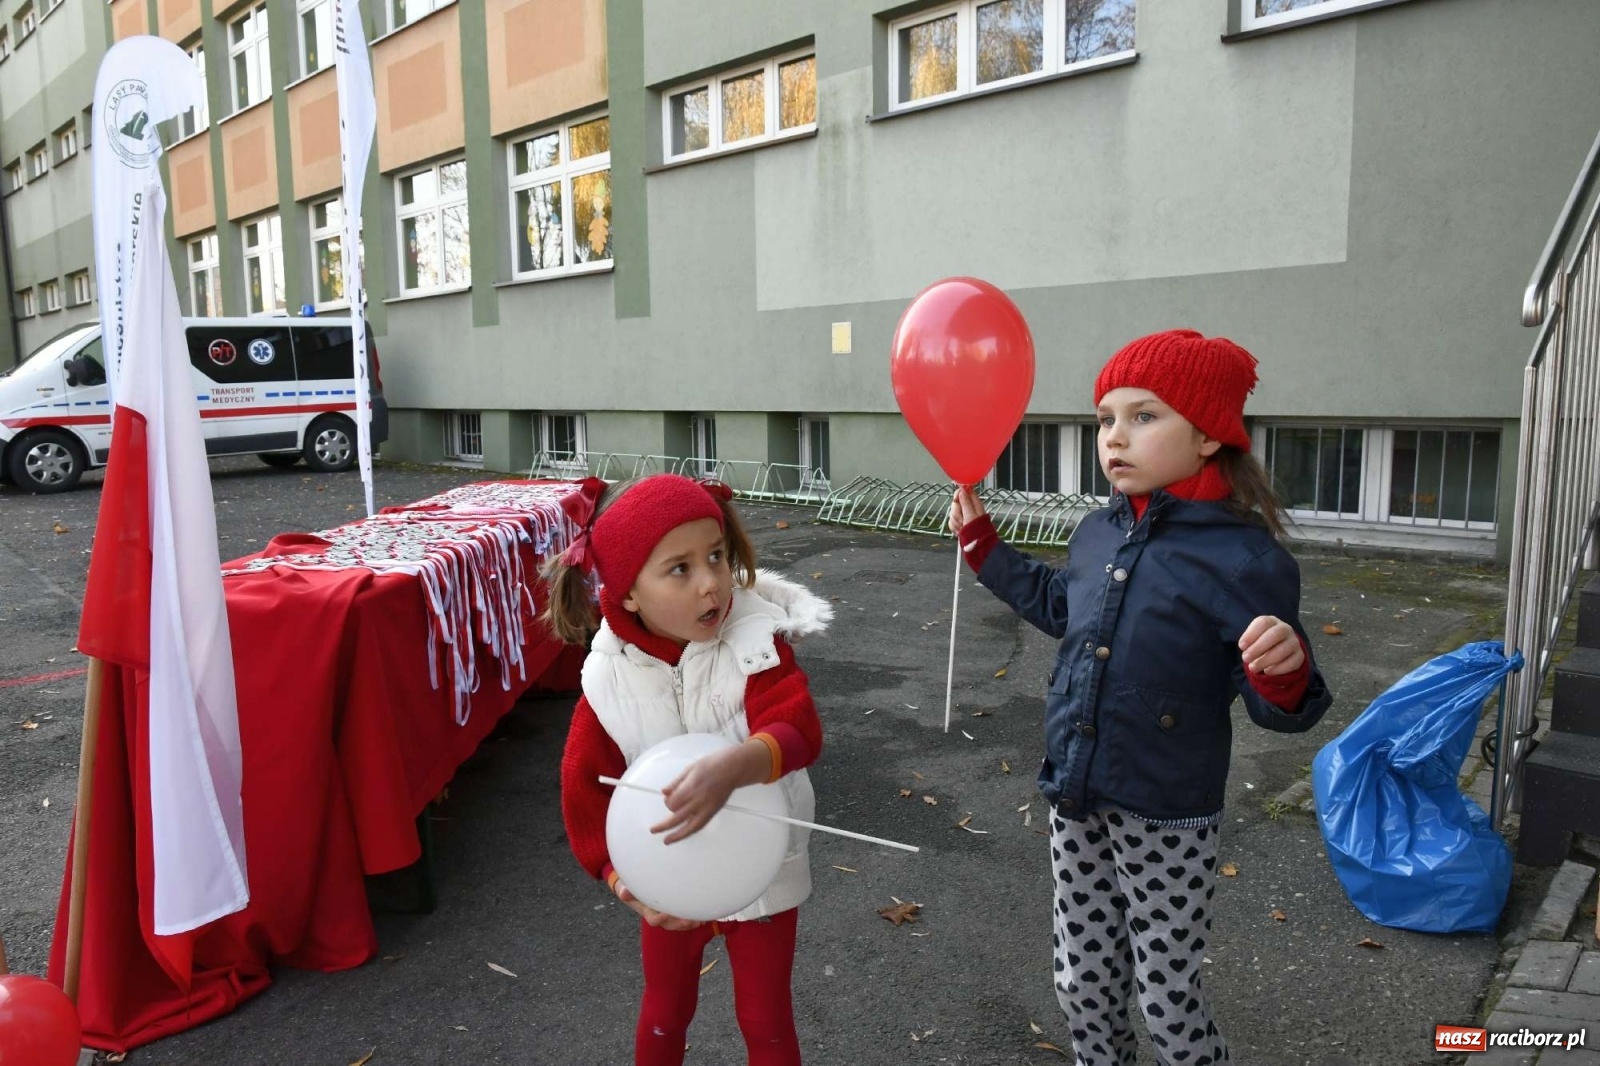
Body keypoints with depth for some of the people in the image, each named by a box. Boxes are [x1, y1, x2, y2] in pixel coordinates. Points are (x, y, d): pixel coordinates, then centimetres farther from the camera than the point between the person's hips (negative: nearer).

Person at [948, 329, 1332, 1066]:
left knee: (1170, 1002, 11)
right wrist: (981, 542, 22)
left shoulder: (1242, 556, -19)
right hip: (1077, 801, 6)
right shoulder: (1097, 533, 1)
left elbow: (1279, 709, -16)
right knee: (1082, 985, 20)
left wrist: (1284, 671, -39)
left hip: (1166, 819, -6)